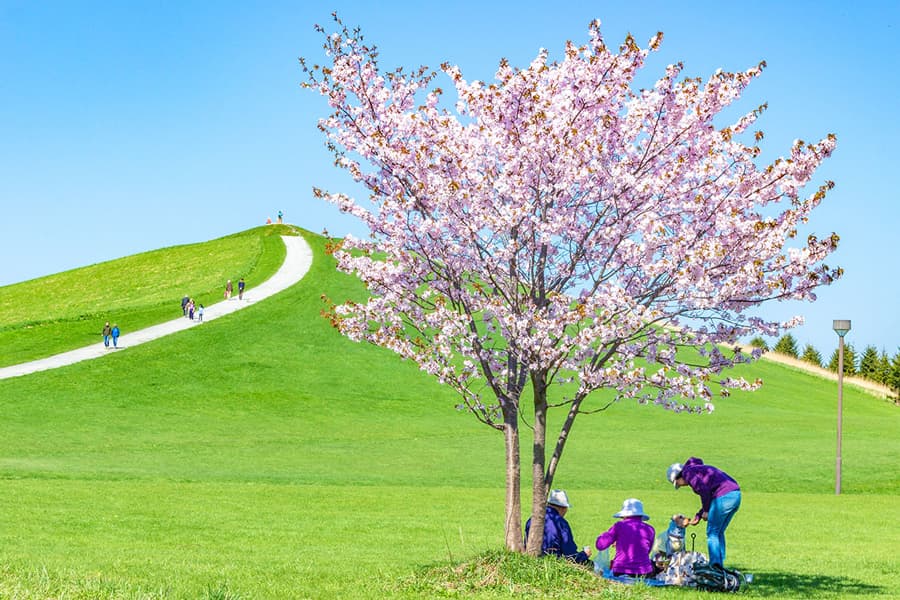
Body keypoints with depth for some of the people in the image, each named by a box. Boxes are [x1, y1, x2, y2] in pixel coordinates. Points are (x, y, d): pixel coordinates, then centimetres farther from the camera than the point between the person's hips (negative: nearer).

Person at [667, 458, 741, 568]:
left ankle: (715, 565, 2)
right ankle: (720, 565, 20)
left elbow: (704, 490, -14)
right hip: (736, 494, 9)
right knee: (719, 532, 18)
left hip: (724, 496, -9)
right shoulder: (700, 469, 27)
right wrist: (698, 516, 27)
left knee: (712, 533, 3)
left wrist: (706, 511, -2)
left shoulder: (688, 473, 0)